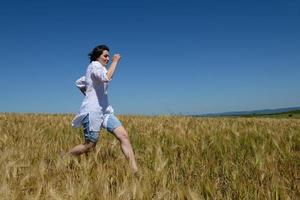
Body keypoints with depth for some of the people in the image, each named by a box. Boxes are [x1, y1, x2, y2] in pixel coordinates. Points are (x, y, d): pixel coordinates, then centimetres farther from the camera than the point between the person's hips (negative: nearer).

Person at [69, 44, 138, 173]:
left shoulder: (98, 69, 20)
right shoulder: (94, 65, -6)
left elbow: (79, 82, 30)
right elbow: (106, 78, -27)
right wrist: (115, 61, -16)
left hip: (105, 110, 9)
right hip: (92, 111, -9)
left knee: (123, 135, -7)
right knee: (90, 146, 0)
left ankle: (135, 170, -8)